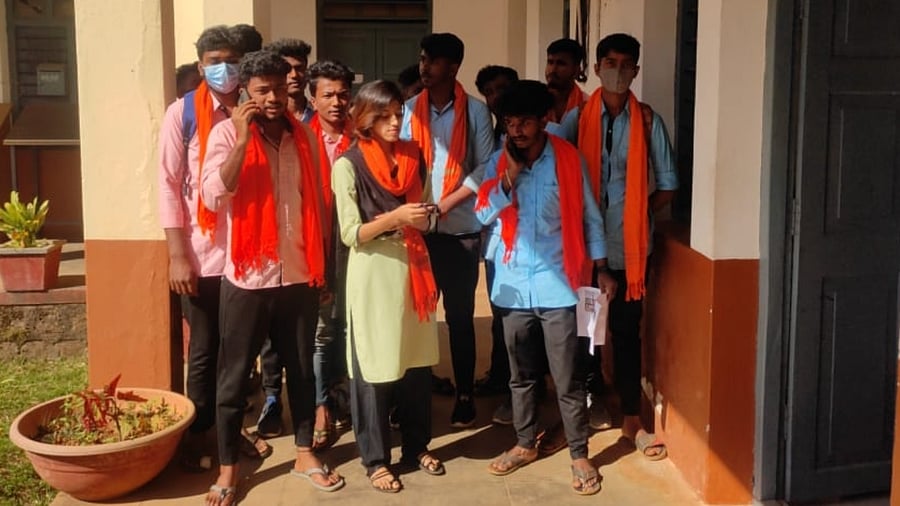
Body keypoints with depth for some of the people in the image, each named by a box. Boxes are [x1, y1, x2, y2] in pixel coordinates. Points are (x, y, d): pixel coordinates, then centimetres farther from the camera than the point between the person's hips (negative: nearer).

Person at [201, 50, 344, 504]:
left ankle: (305, 453, 30)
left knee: (301, 368, 14)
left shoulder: (304, 137, 5)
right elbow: (214, 197, -20)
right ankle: (228, 466, 21)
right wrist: (243, 137, -23)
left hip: (298, 275, 3)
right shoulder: (227, 133, -6)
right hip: (247, 277, -3)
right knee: (234, 375, 7)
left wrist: (322, 266, 11)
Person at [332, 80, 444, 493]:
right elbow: (350, 234, -10)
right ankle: (375, 458, 16)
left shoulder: (414, 158, 8)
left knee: (417, 361, 11)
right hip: (373, 274, -5)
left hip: (412, 269, 5)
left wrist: (425, 219, -7)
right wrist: (395, 218, -23)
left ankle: (418, 445, 27)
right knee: (373, 366, 3)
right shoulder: (348, 165, -7)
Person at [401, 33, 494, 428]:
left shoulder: (476, 111, -1)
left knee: (460, 316, 6)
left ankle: (464, 394, 17)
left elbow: (485, 167, -5)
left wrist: (446, 203, -12)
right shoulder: (410, 110, 6)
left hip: (461, 229, -2)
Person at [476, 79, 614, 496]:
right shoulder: (498, 162, 3)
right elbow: (483, 216, -4)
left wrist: (601, 269, 1)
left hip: (558, 285, -3)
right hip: (513, 285, 3)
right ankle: (525, 444, 32)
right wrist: (509, 177, -15)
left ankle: (579, 455, 14)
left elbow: (589, 215, 2)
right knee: (521, 375, 16)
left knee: (568, 380, 0)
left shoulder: (568, 159, -5)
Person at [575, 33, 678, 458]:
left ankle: (632, 419, 13)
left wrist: (635, 213, -3)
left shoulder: (648, 121, 0)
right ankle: (594, 401, 29)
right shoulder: (578, 117, 0)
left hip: (628, 243, -1)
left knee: (626, 330, 4)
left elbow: (667, 185, 5)